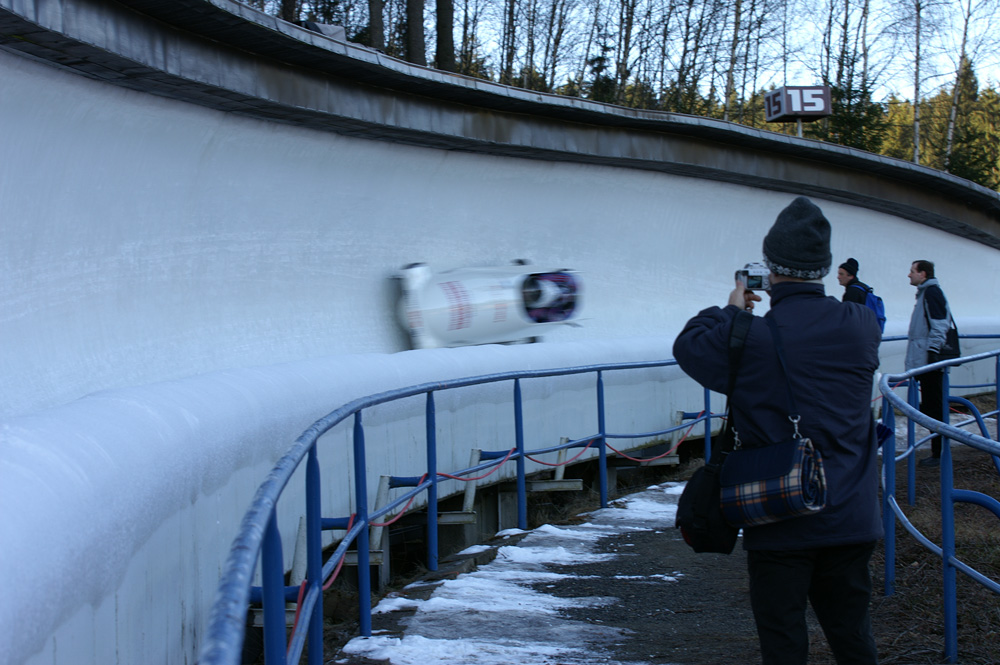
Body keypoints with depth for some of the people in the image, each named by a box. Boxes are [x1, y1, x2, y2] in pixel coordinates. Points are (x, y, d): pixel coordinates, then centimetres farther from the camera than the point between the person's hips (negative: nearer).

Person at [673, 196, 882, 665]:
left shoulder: (748, 338, -14)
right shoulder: (862, 326, -3)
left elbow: (687, 344, 5)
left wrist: (730, 310, 19)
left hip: (779, 526, -3)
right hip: (851, 519, 3)